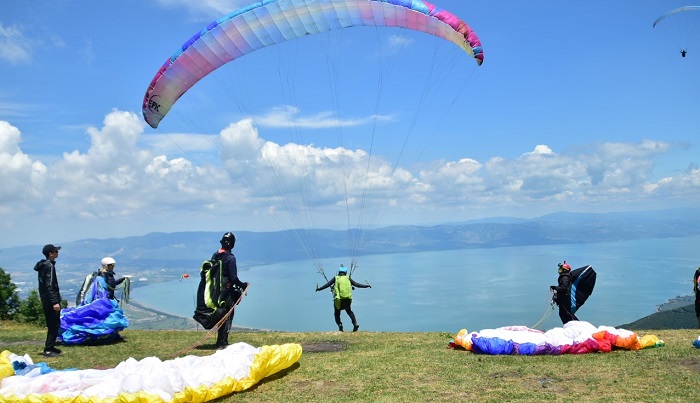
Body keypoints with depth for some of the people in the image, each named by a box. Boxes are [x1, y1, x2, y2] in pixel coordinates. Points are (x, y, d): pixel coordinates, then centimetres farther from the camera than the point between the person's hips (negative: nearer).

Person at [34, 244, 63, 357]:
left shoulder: (43, 265, 15)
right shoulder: (49, 265, -16)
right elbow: (50, 285, -22)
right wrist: (55, 302, -25)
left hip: (46, 299, 10)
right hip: (50, 299, -10)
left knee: (52, 323, 16)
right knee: (54, 324, -7)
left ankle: (50, 347, 22)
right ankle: (48, 349, -5)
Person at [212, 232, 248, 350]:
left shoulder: (214, 256, 5)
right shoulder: (230, 258, -17)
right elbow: (233, 278, -18)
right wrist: (243, 285, -4)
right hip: (227, 291, -7)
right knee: (227, 317, 2)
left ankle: (221, 341, 25)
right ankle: (222, 343, 3)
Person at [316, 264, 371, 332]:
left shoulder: (335, 278, 6)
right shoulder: (348, 278, 10)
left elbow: (327, 285, 1)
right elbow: (357, 284, 10)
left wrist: (319, 289, 10)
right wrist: (366, 286, 20)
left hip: (338, 300, -2)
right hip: (348, 299, 2)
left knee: (337, 314, 17)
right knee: (349, 311, 27)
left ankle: (340, 324, -8)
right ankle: (355, 323, 10)